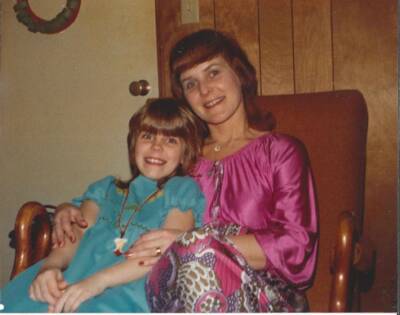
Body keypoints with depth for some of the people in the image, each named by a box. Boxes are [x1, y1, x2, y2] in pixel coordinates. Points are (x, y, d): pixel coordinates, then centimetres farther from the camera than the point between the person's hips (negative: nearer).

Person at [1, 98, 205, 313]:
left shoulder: (182, 190, 11)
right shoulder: (106, 188, 26)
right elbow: (77, 234, 11)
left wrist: (100, 280, -20)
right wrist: (49, 266, -14)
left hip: (129, 290, -4)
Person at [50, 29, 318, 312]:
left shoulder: (280, 152, 7)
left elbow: (294, 246, -6)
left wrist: (195, 244, -16)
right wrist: (76, 214, 5)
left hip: (265, 302, -2)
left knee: (199, 254, -34)